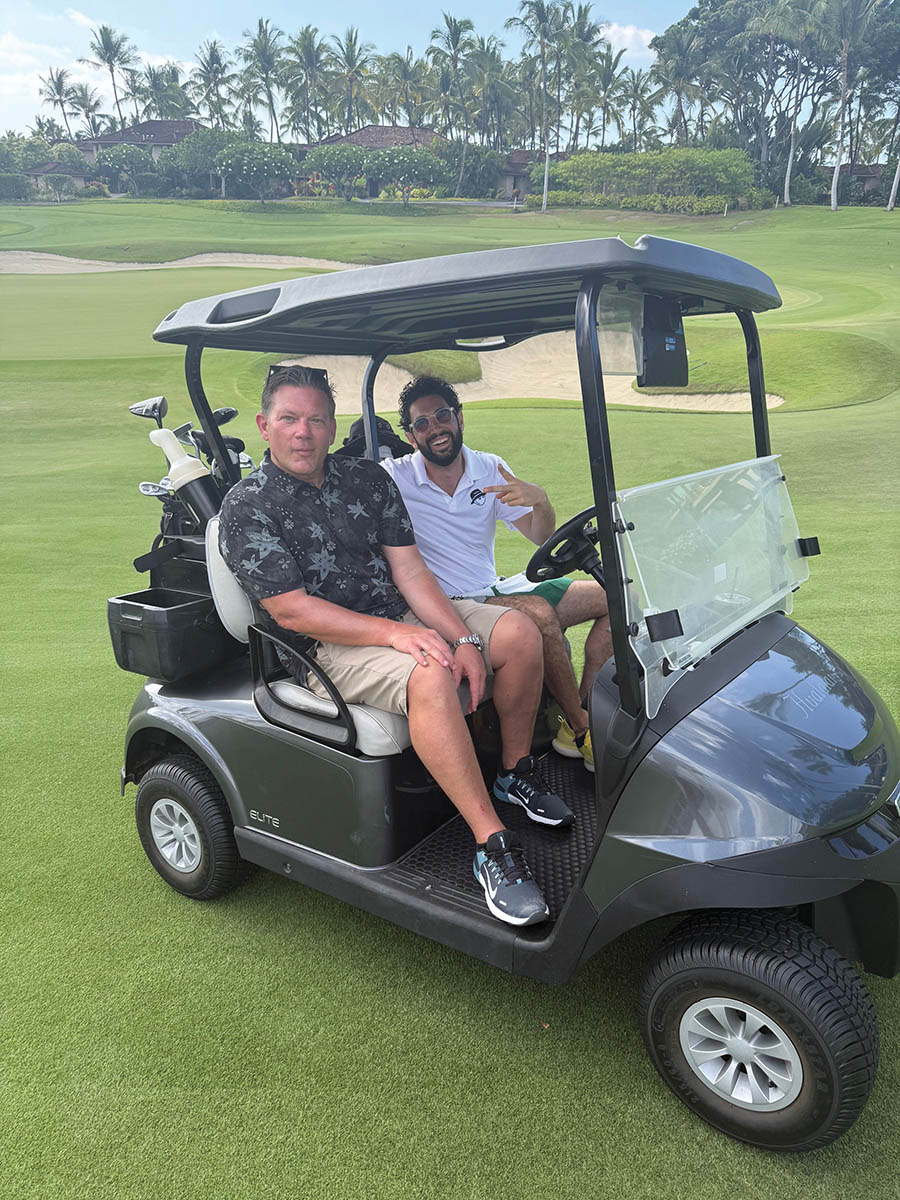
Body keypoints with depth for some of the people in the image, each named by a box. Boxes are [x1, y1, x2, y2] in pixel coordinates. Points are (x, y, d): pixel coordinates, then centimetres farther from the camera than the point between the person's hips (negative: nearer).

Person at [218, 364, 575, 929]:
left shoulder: (367, 477, 7)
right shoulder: (246, 507, -8)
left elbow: (410, 570, 2)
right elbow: (292, 611, -16)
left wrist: (463, 637, -14)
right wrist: (394, 632, -26)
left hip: (402, 613, 6)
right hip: (327, 645, -6)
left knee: (520, 632, -12)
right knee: (429, 677, -35)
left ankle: (516, 772, 6)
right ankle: (492, 845, -29)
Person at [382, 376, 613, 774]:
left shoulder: (490, 470, 5)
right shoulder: (392, 479, -8)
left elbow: (540, 536, 3)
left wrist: (540, 500, -22)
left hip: (495, 590, 7)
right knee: (538, 612, -33)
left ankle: (582, 716, -1)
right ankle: (582, 731, -14)